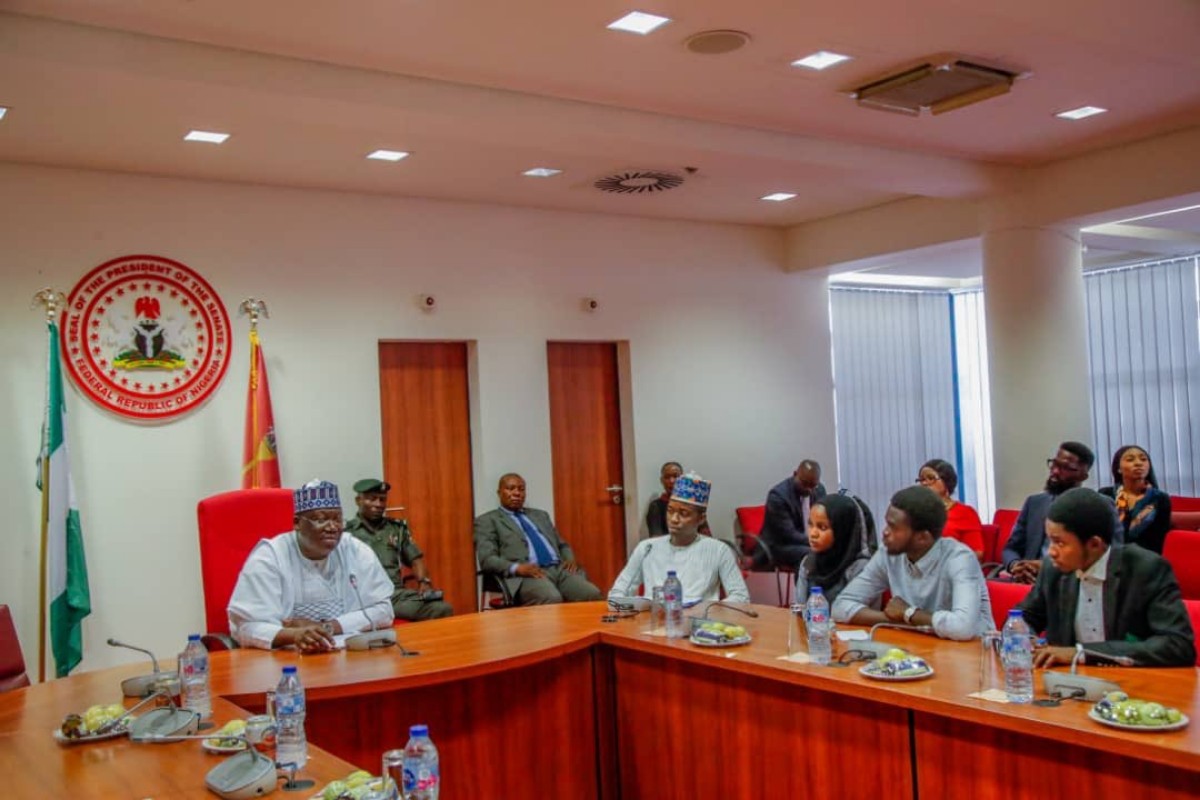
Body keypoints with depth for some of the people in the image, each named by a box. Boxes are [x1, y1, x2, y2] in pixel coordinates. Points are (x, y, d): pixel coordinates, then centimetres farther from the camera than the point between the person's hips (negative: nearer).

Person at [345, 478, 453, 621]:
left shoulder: (398, 528, 21)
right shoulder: (346, 532, 8)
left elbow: (416, 560, 22)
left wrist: (424, 581, 1)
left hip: (398, 593, 4)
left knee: (443, 609, -23)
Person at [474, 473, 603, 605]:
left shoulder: (540, 515, 29)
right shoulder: (487, 520, 11)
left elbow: (562, 545, 32)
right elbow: (487, 559, -2)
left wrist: (570, 559, 7)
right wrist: (518, 568, -20)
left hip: (560, 569, 6)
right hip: (525, 575, -5)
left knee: (593, 595, -25)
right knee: (552, 600, -39)